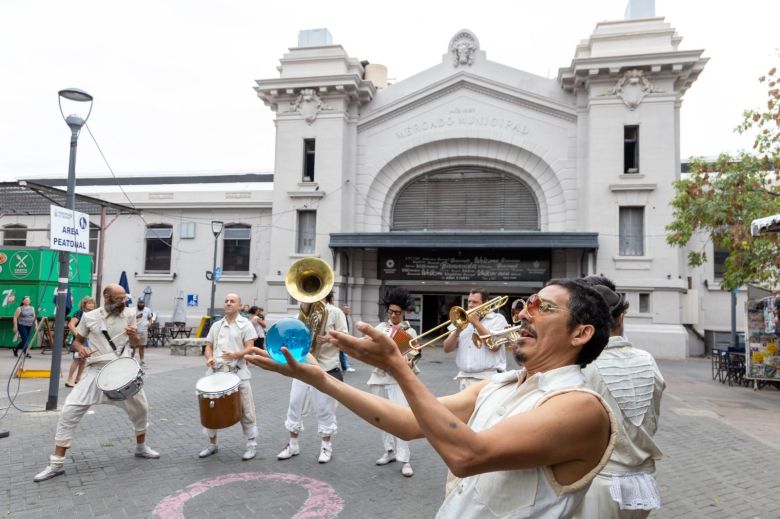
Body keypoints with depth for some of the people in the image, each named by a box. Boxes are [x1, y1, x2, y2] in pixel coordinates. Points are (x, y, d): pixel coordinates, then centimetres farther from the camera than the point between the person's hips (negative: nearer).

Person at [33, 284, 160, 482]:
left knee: (141, 407, 12)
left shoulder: (129, 314, 0)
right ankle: (56, 464, 2)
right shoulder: (89, 317, -4)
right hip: (97, 371, -2)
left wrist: (134, 335, -16)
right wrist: (80, 348, -14)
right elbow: (76, 341, 9)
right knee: (69, 411, -11)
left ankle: (141, 447, 36)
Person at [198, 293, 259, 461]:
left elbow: (250, 348, -8)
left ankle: (252, 445, 10)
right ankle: (212, 444, 26)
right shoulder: (216, 325, 16)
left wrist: (235, 355, -26)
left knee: (245, 410, 0)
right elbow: (209, 346, 16)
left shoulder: (245, 324, 1)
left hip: (238, 372, -4)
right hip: (216, 372, 5)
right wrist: (209, 358, -6)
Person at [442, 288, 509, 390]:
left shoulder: (497, 319, 3)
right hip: (464, 378, 5)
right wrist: (457, 331, -8)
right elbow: (447, 349, 8)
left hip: (489, 377, -4)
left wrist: (476, 323, -10)